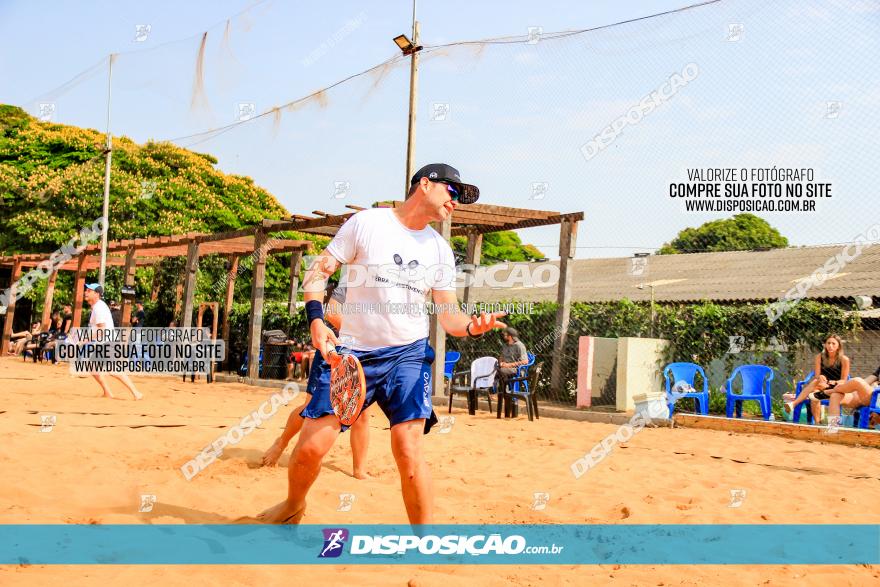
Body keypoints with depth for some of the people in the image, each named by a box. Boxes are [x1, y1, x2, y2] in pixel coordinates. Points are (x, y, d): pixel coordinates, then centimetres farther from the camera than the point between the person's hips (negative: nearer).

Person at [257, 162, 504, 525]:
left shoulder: (440, 250, 8)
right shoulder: (366, 223, -1)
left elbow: (448, 315, 8)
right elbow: (319, 271, -1)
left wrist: (473, 326, -15)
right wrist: (316, 320, -17)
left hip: (409, 354, 2)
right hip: (351, 352, -1)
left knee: (408, 448, -16)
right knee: (311, 446, -6)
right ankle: (293, 507, 26)